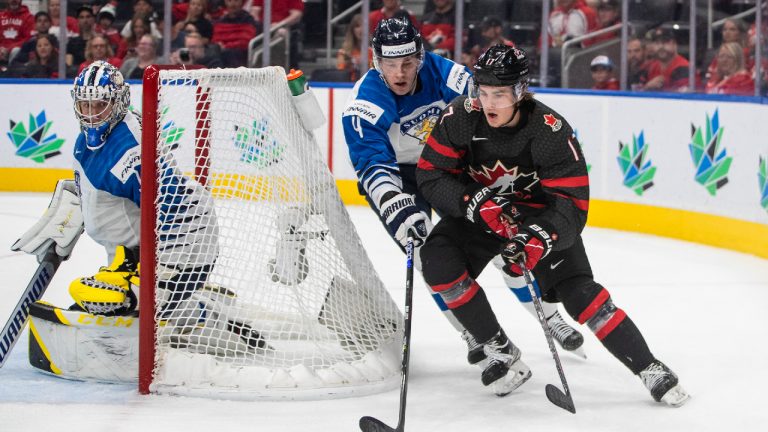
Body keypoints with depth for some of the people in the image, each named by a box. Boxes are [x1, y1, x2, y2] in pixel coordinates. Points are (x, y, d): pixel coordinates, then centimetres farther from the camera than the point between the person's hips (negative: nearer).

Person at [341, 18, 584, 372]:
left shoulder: (443, 74, -23)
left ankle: (550, 319, 15)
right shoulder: (364, 105, -28)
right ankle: (473, 333, -1)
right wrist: (396, 205, -50)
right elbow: (372, 165, -34)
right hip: (395, 176, -2)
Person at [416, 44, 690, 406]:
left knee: (578, 290, -16)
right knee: (438, 261, -22)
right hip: (478, 210, 3)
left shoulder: (551, 131, -29)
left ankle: (651, 370, -4)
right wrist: (474, 203, -33)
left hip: (539, 213, -3)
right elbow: (430, 175, -16)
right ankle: (503, 355, -9)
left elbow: (572, 202, -27)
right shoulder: (460, 118, -23)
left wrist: (539, 240, -45)